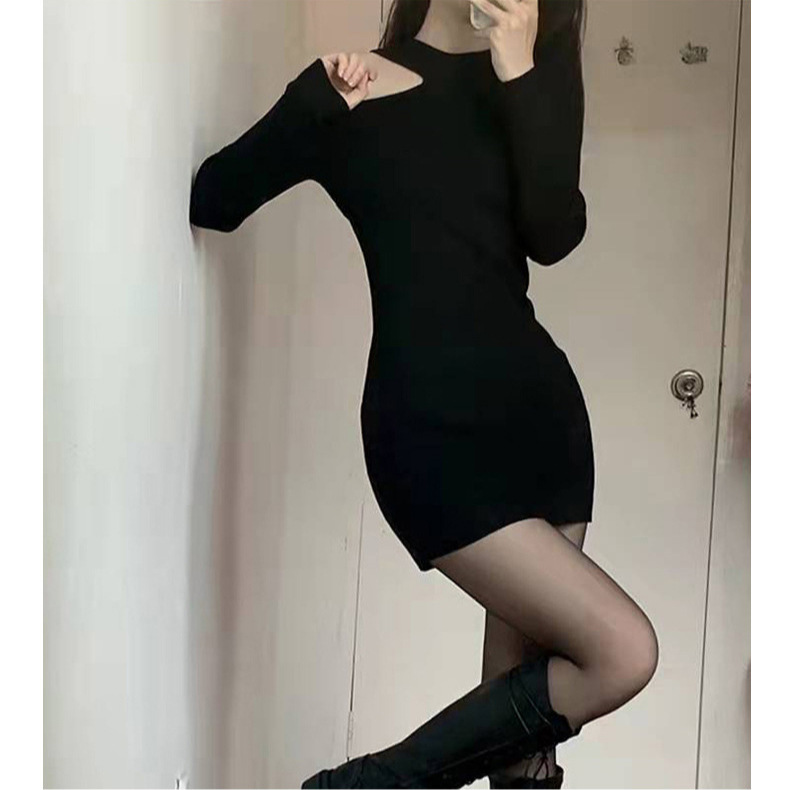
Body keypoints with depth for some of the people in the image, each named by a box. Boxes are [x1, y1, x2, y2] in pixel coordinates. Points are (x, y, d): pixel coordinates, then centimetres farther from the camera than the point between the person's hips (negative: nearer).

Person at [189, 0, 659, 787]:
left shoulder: (536, 73, 11)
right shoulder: (350, 88, 1)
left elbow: (554, 235, -4)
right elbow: (207, 200, -2)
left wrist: (518, 72, -13)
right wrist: (329, 103, -12)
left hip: (536, 396, 6)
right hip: (428, 424, -5)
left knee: (524, 675, 6)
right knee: (621, 652, -13)